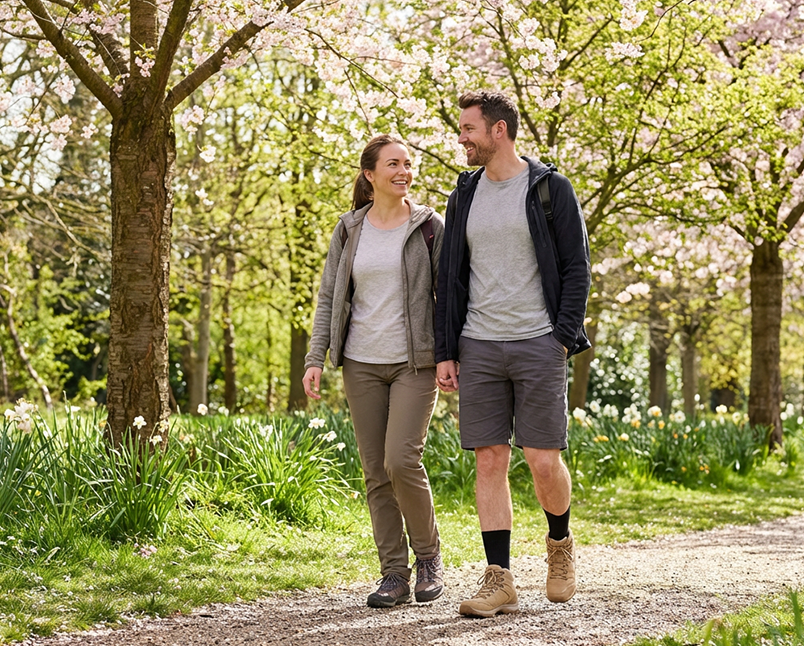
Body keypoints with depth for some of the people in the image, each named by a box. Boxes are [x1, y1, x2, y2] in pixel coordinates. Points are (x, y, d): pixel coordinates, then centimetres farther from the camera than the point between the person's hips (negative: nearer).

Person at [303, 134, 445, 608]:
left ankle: (429, 554, 7)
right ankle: (394, 574, 11)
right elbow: (329, 297, 9)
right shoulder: (349, 231, 7)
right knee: (376, 472, 3)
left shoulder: (430, 227, 0)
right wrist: (315, 359, -1)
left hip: (415, 363, -3)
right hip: (362, 364, 3)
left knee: (401, 460, -16)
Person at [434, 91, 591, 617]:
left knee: (544, 461, -4)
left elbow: (577, 269, -1)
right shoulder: (465, 195, 11)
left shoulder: (551, 189, -1)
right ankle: (499, 581, 2)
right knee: (490, 461, 0)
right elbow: (451, 277, 12)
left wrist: (563, 338, -10)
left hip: (538, 345, -4)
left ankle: (560, 542, 25)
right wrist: (446, 352, 6)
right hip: (479, 347, 4)